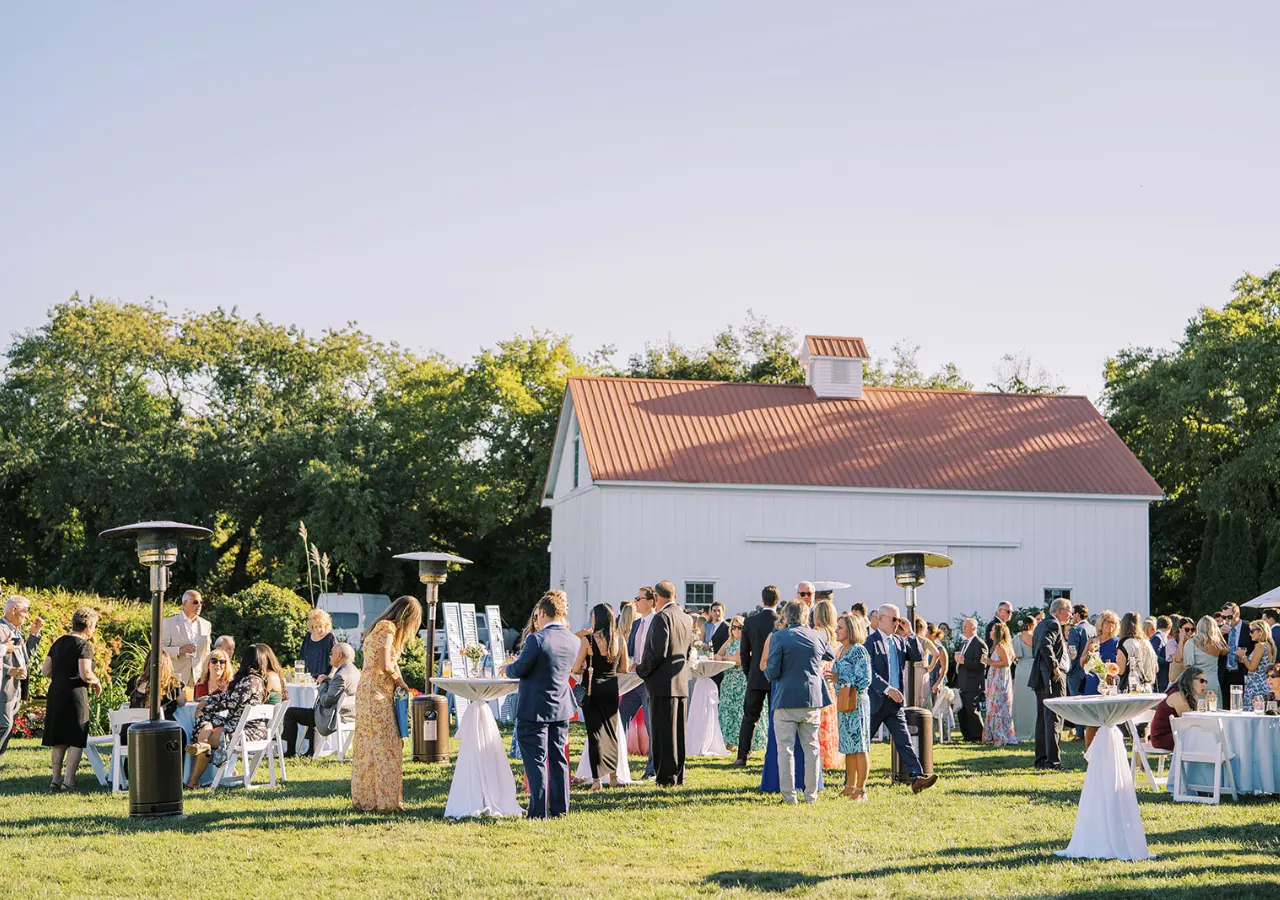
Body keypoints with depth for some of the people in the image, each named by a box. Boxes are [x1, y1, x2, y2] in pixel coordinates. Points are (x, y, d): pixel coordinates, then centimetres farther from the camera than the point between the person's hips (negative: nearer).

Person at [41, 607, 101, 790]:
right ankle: (68, 780, -2)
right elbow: (85, 674, -20)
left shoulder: (59, 642, 12)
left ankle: (56, 779, 19)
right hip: (75, 694, -7)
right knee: (76, 740, 1)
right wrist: (96, 682, -2)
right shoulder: (84, 645, -11)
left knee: (58, 740, 15)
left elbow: (45, 670, 12)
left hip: (55, 693, 7)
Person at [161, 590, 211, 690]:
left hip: (198, 678, 3)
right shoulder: (169, 622, 2)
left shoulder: (206, 625, 14)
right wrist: (180, 650, -18)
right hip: (176, 677, -3)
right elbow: (160, 648, -3)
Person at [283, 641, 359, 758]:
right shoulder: (354, 671, 5)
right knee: (312, 711, 39)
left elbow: (326, 702, -24)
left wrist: (324, 682, -10)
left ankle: (291, 752, 6)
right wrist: (328, 680, 4)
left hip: (334, 719, -10)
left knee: (290, 713, -1)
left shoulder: (341, 676, -26)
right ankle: (312, 750, 38)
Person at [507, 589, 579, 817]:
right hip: (562, 709, 6)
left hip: (535, 711, -6)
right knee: (558, 759, 14)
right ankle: (559, 809, 18)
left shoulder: (536, 639, -20)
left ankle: (539, 812, -2)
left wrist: (508, 667, 8)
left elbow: (518, 670, -15)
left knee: (536, 761, -1)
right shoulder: (574, 641, 1)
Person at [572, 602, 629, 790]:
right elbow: (623, 668, 8)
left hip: (593, 689, -4)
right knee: (611, 730, 16)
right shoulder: (620, 639, -1)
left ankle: (596, 779, 1)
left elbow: (576, 669, -9)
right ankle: (613, 775, 22)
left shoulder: (588, 639, -13)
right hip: (611, 688, 4)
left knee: (595, 731, 2)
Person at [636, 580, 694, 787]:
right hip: (682, 681, 8)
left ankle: (666, 776, -4)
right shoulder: (686, 618, 13)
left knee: (663, 731, -5)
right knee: (678, 730, 12)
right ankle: (678, 775, 16)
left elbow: (658, 652, -19)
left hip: (663, 683, -8)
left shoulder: (662, 617, -13)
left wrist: (641, 670, -7)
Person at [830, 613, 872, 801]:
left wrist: (839, 680, -17)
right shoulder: (842, 650, 13)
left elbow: (864, 681, -18)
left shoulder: (859, 651, -13)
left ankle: (861, 789, -1)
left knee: (859, 747, -4)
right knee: (849, 747, 12)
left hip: (857, 703, -9)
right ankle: (851, 786, 19)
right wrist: (834, 678, 6)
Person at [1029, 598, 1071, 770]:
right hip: (1054, 678, -10)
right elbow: (1045, 645, -26)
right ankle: (1052, 760, -11)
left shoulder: (1041, 624, 18)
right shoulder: (1053, 625, -12)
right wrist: (1054, 667, -20)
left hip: (1040, 678, 10)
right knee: (1054, 718, -9)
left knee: (1043, 718, 13)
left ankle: (1041, 759, 17)